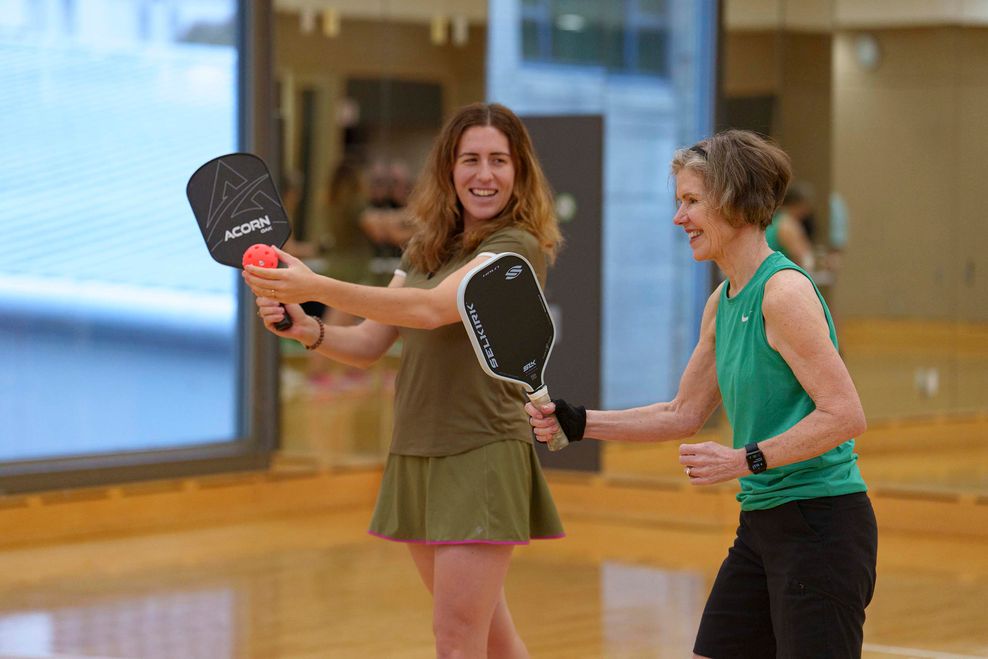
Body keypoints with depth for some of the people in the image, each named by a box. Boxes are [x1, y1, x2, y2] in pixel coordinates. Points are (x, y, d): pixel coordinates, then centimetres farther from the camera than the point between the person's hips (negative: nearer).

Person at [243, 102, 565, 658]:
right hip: (414, 456, 7)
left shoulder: (518, 247, -10)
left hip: (482, 455, -7)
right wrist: (307, 329, -11)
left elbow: (433, 309, -26)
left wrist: (319, 287, -34)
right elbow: (369, 344, 11)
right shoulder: (426, 250, 13)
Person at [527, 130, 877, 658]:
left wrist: (745, 459, -24)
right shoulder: (722, 302, 12)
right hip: (761, 524, 9)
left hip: (821, 525, -9)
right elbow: (683, 414, 20)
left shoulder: (784, 291, -17)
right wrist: (578, 423, 13)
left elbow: (845, 415, -21)